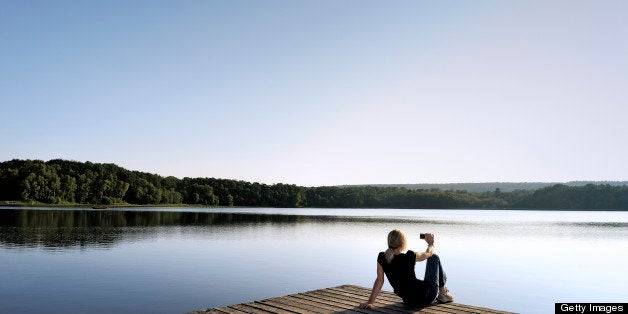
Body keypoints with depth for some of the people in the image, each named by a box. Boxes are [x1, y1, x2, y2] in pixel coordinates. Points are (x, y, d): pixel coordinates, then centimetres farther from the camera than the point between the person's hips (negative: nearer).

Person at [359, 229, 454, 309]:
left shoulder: (382, 258, -10)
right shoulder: (409, 257, -22)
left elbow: (379, 280, -5)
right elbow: (428, 253, -3)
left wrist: (370, 302, 3)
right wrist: (431, 243, 18)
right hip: (426, 298, -5)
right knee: (434, 258, 14)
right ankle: (442, 292, 28)